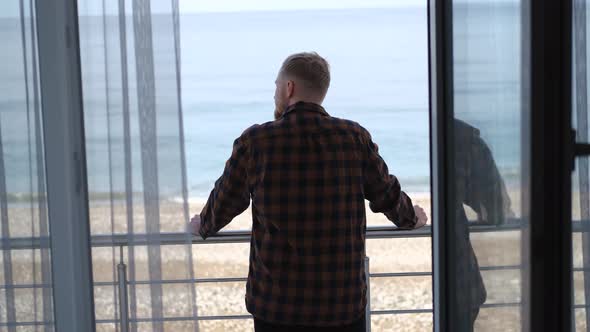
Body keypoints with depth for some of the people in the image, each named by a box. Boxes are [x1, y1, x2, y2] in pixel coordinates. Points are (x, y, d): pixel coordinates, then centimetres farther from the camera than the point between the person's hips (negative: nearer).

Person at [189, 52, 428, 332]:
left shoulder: (255, 142, -7)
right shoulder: (354, 137, -4)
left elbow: (224, 203, 7)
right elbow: (387, 196, 8)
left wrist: (203, 226, 30)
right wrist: (411, 218, 31)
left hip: (276, 303, -1)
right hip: (344, 303, 1)